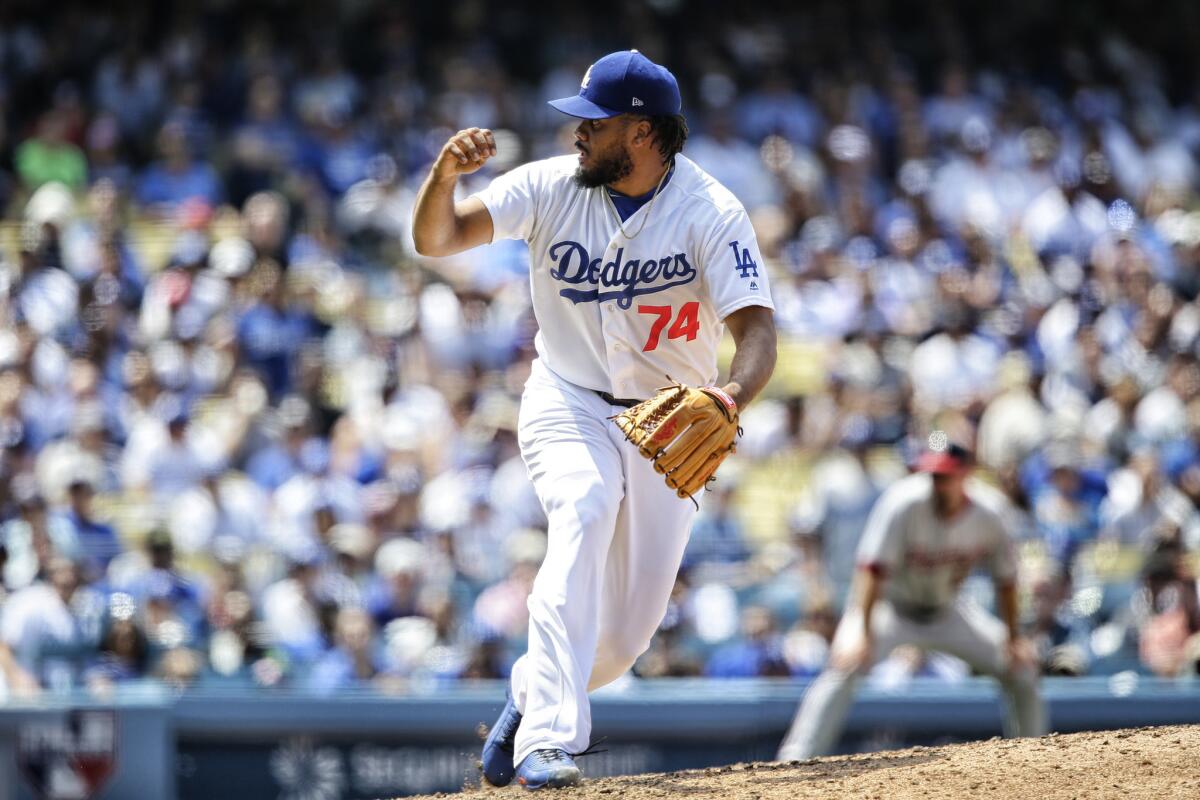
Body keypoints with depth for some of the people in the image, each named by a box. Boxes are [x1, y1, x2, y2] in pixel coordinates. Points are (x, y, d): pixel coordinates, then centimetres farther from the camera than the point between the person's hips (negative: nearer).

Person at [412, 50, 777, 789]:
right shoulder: (552, 187, -11)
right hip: (569, 404, -1)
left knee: (626, 633, 1)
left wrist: (734, 393, -47)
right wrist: (446, 173, -38)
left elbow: (757, 332, -26)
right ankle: (548, 740, -42)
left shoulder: (710, 213, -17)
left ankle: (534, 692, 37)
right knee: (585, 511, -34)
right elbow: (434, 238, -17)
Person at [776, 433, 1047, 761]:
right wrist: (863, 634, -42)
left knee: (1021, 668, 2)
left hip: (946, 611, 5)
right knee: (844, 668, -30)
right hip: (889, 607, -5)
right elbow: (874, 569, -34)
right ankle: (796, 759, -33)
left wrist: (1012, 638, -1)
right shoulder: (904, 504, -29)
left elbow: (1005, 579, -3)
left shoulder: (987, 515, -17)